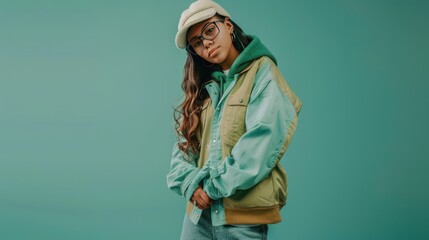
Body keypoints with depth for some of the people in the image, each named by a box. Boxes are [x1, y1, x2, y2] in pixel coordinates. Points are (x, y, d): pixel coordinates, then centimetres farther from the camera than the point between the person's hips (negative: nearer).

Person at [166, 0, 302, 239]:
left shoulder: (262, 71, -3)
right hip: (199, 211, 5)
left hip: (243, 214, -5)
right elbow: (184, 143, 8)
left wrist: (215, 186, -12)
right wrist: (191, 182, -11)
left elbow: (262, 139, -15)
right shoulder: (204, 86, 15)